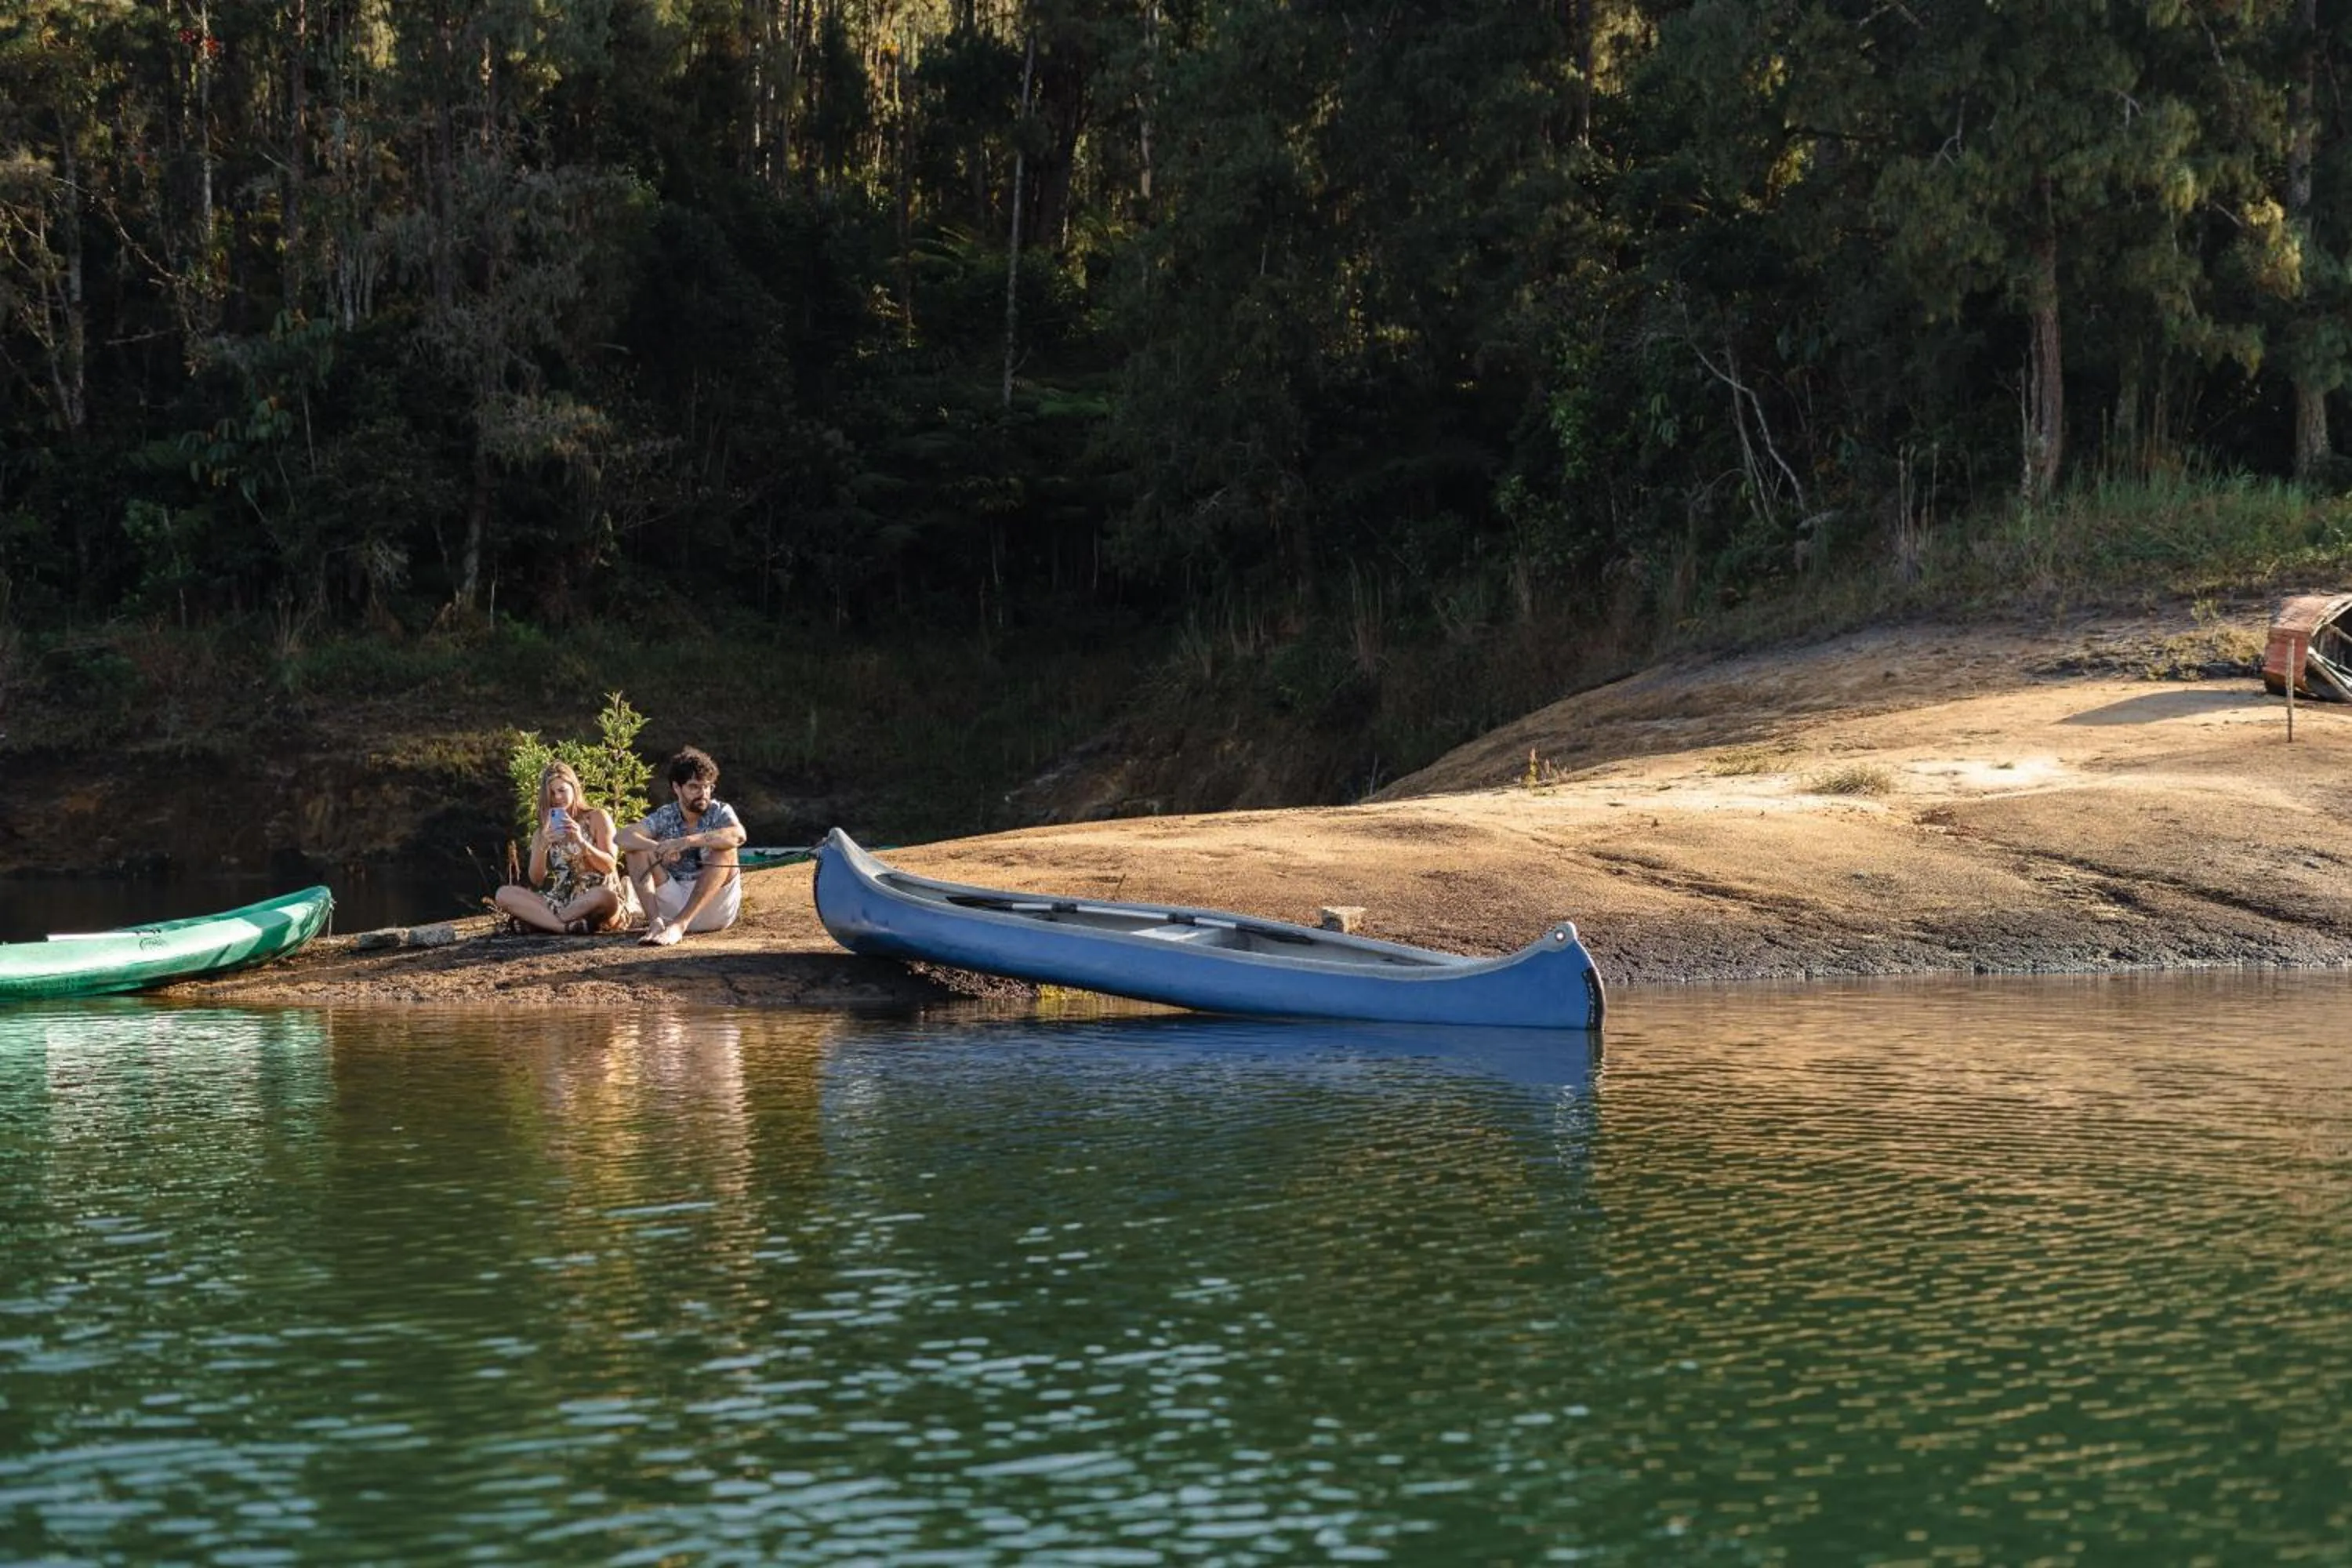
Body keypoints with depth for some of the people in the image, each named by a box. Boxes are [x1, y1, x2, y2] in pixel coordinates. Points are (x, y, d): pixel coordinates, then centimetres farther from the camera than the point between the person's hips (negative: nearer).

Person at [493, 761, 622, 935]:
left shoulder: (597, 818, 7)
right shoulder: (542, 832, 15)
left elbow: (610, 866, -2)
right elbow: (536, 881, 6)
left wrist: (581, 841, -16)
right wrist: (543, 847, -12)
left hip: (593, 900, -4)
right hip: (558, 900, 4)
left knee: (607, 897, -40)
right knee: (504, 894, -19)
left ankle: (545, 920, -25)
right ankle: (568, 926, -36)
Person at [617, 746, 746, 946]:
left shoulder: (720, 812, -5)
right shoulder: (665, 817, 2)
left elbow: (739, 836, -29)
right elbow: (624, 837, -13)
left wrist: (687, 842, -38)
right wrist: (659, 848, -32)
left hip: (716, 906, -3)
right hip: (675, 904, 3)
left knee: (724, 849, -27)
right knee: (636, 849, -9)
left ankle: (679, 925, -37)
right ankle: (655, 922, -28)